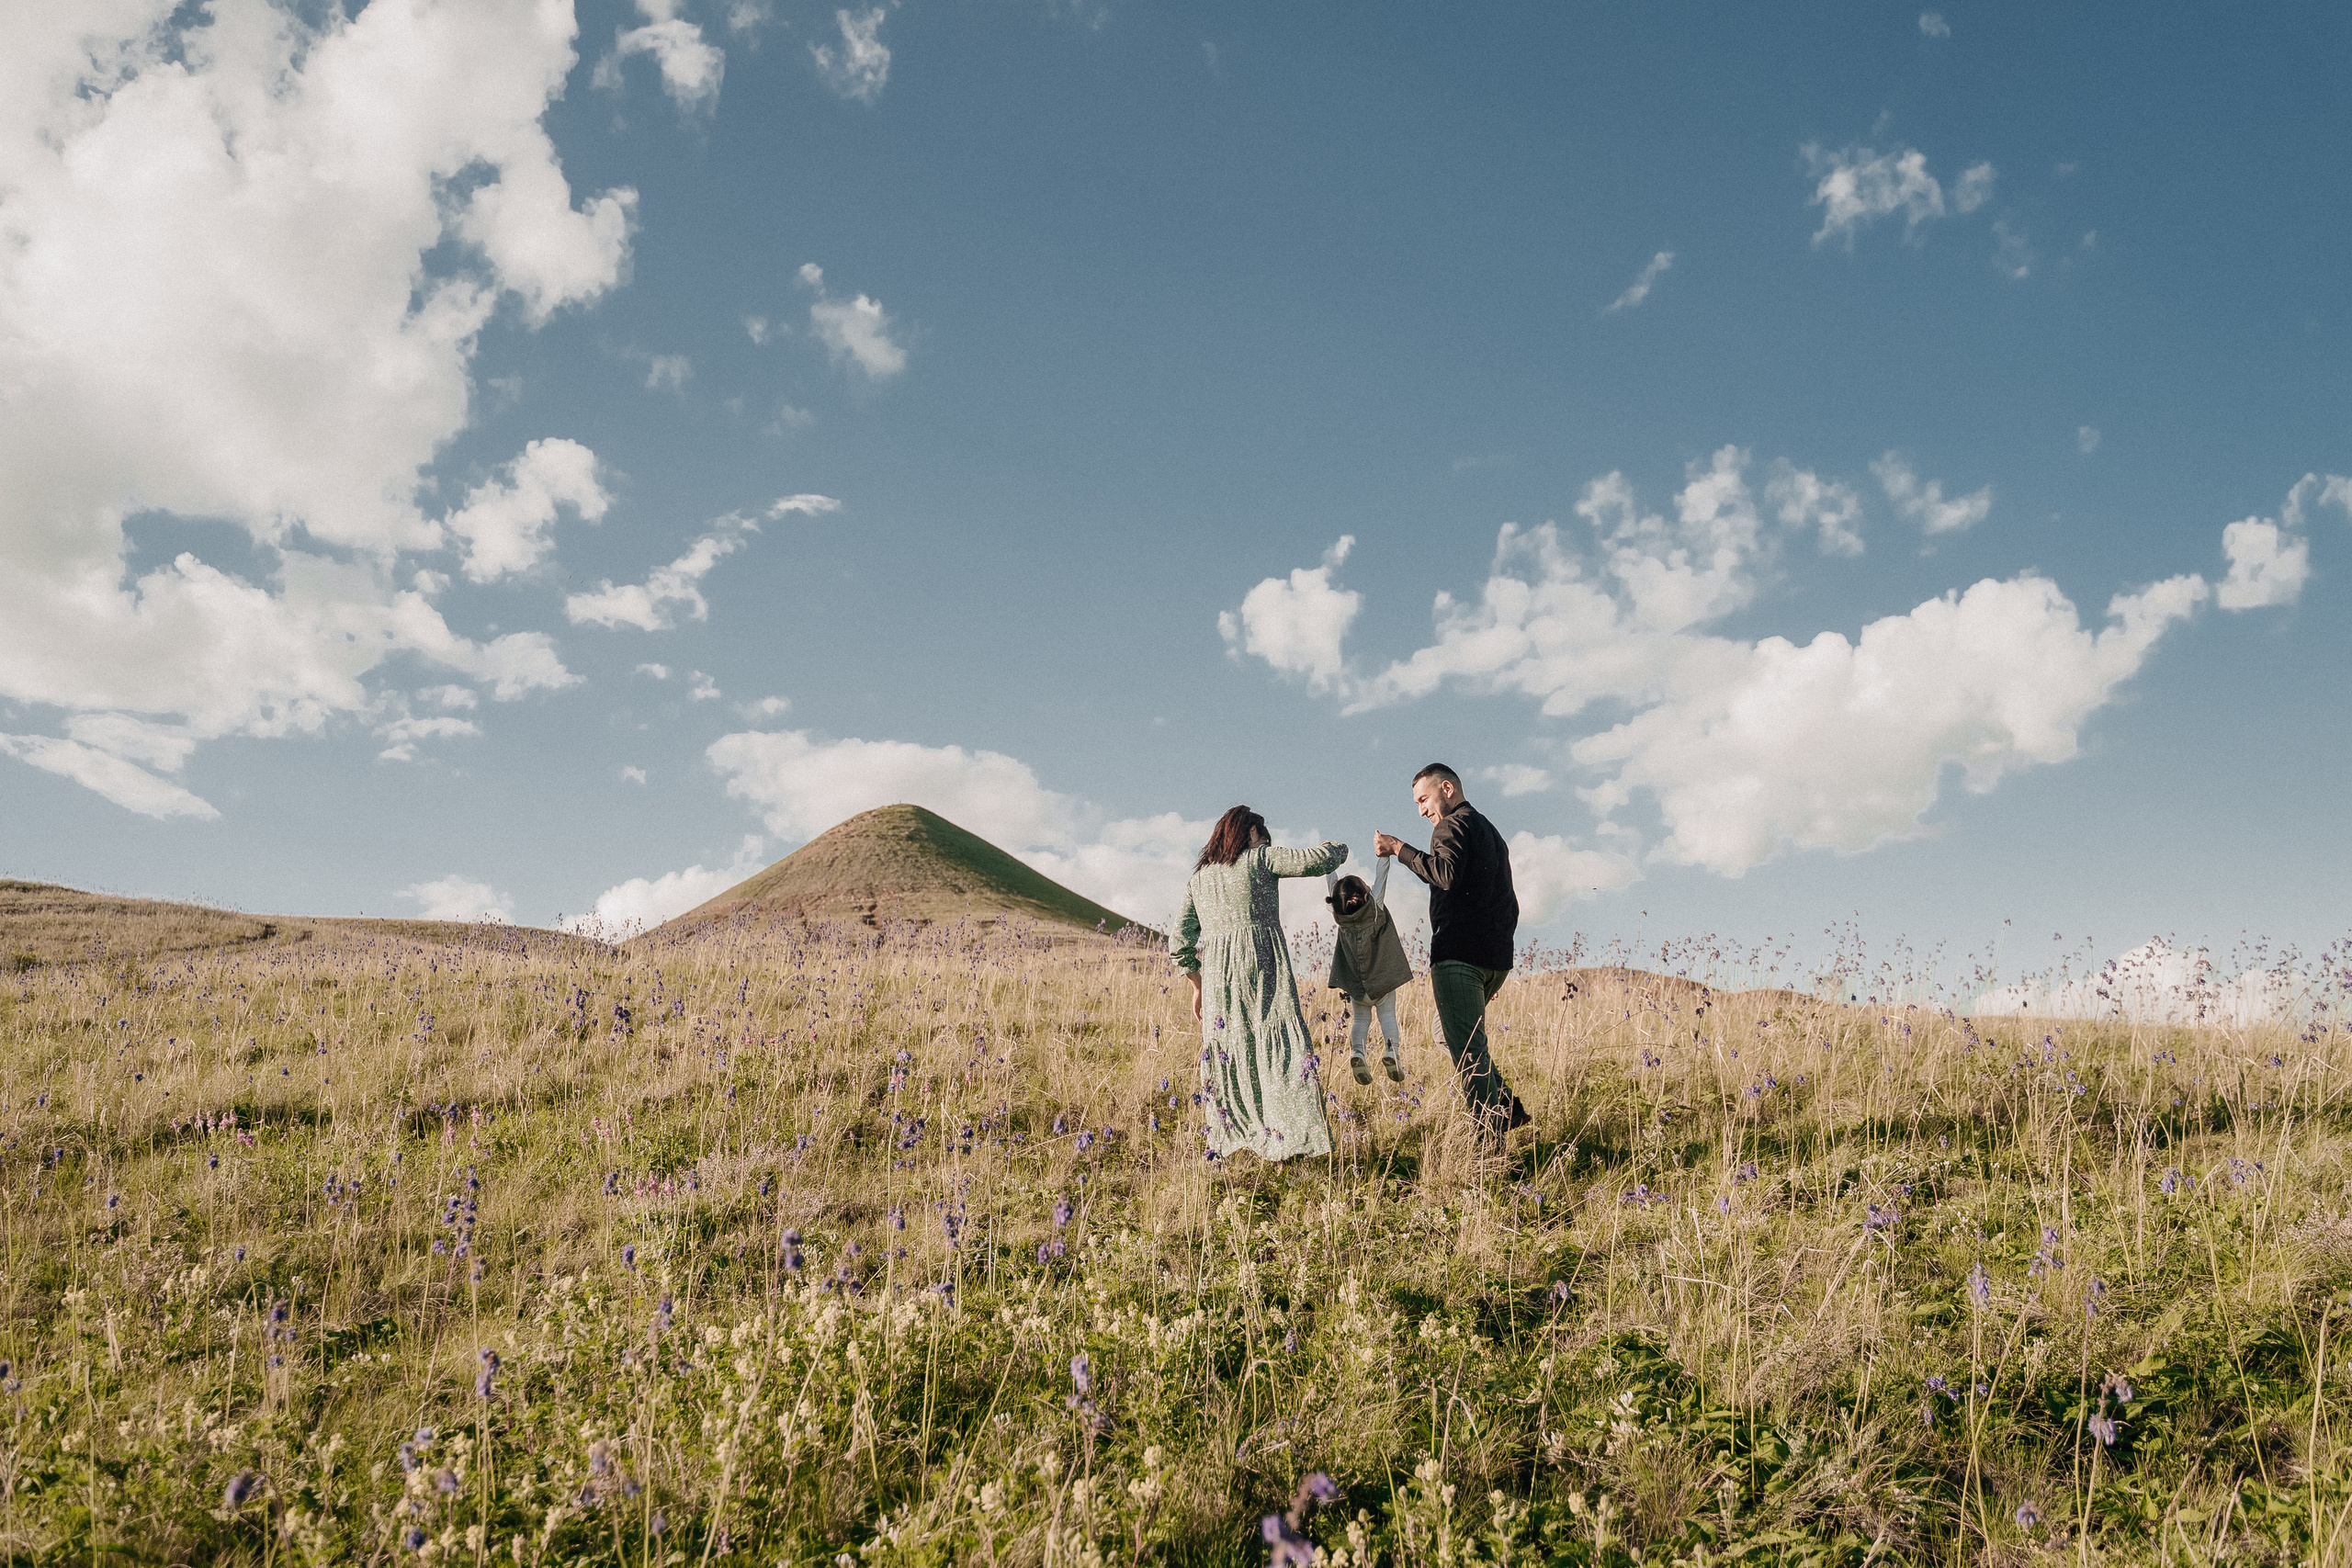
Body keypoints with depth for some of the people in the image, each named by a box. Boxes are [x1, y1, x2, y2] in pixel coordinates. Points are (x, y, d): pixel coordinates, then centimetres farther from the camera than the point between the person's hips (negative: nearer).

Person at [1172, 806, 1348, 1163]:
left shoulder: (1198, 877, 17)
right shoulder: (1259, 858, 2)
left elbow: (1180, 943, 14)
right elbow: (1314, 861, -6)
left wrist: (1198, 986, 22)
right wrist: (1338, 850, 16)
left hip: (1216, 973, 5)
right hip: (1262, 967, -5)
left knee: (1225, 1052, 11)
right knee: (1279, 1044, -6)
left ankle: (1222, 1144, 12)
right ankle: (1286, 1138, -15)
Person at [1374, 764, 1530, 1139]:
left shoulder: (1453, 825, -4)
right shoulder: (1491, 833, 25)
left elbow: (1446, 874, -25)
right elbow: (1509, 905, 26)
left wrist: (1399, 848, -17)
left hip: (1459, 954, -10)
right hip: (1495, 959, 10)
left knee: (1466, 1049, -10)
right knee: (1451, 1034, 20)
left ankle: (1492, 1134, -14)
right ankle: (1507, 1107, 11)